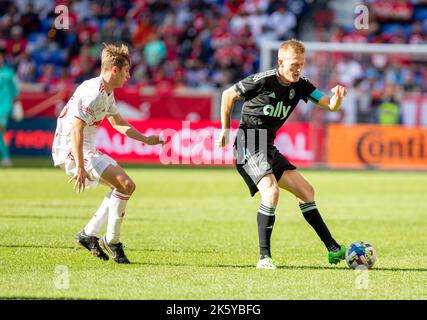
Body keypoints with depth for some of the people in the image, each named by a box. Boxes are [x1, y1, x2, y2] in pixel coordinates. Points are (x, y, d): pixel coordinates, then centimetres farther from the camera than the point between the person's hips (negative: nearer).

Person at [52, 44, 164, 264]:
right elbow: (76, 129, -26)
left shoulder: (107, 93, 14)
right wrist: (79, 167, -30)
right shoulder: (93, 93, -20)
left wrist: (146, 140, 24)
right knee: (126, 185, -17)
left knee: (123, 186, 16)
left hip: (85, 149, 11)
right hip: (71, 149, -11)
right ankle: (111, 241, -6)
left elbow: (118, 123, 30)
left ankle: (89, 234, 15)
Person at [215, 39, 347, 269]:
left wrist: (337, 97, -25)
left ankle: (333, 249, 16)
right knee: (271, 191, -26)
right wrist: (225, 130, 4)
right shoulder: (263, 80, -16)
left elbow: (331, 106, -1)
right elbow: (228, 95, -3)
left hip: (268, 147, 8)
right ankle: (264, 257, -21)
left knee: (306, 191, 8)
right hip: (248, 145, -8)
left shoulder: (300, 86, 3)